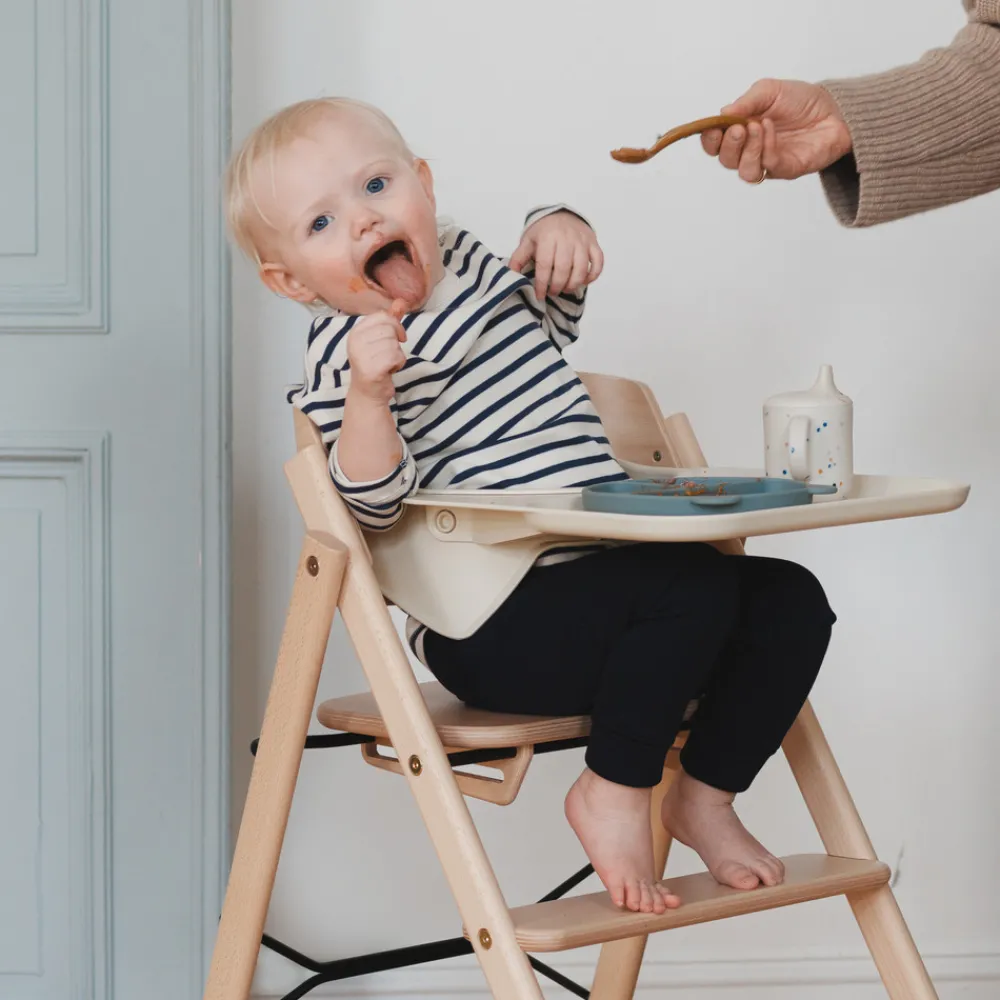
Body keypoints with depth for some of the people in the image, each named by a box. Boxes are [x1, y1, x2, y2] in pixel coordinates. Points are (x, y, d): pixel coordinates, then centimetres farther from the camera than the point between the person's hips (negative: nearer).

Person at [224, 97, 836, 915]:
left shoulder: (462, 259, 13)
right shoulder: (344, 357, -10)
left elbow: (548, 320, 34)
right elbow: (374, 507, -18)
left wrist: (558, 229, 14)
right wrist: (367, 392, -34)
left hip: (596, 574, 8)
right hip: (494, 628, -8)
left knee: (791, 602, -2)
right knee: (696, 586, -29)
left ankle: (705, 795, 11)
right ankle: (613, 793, -12)